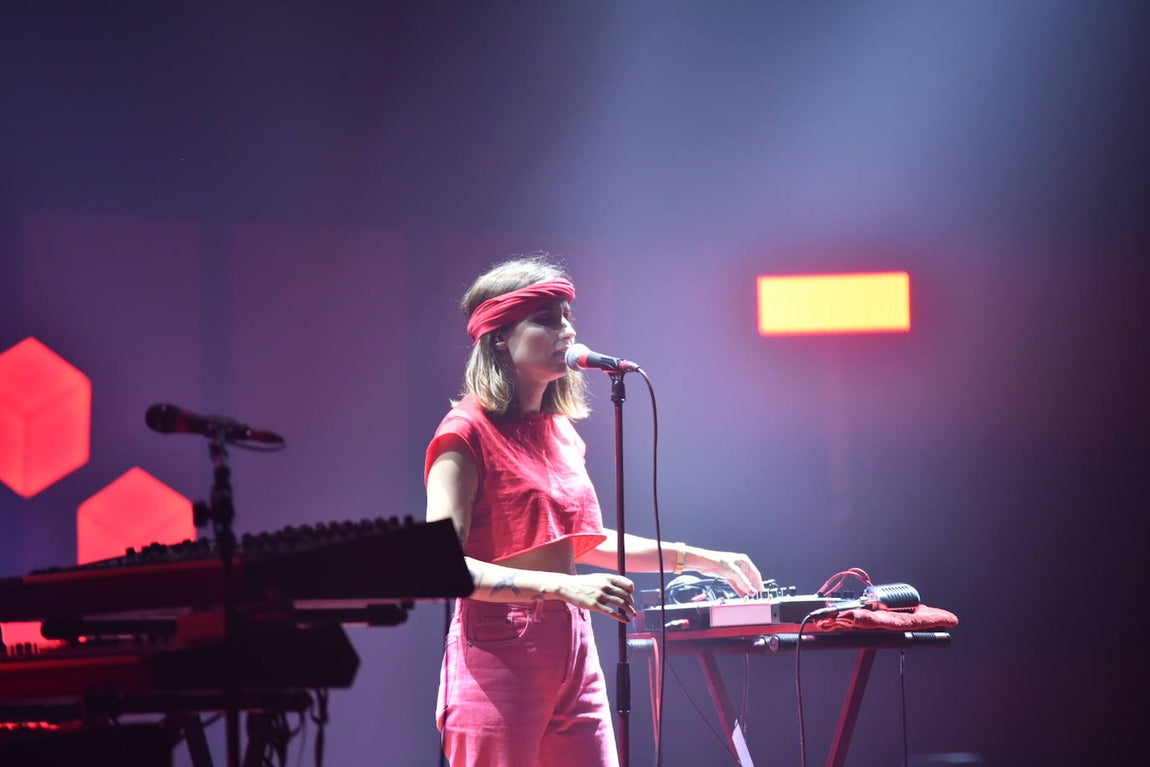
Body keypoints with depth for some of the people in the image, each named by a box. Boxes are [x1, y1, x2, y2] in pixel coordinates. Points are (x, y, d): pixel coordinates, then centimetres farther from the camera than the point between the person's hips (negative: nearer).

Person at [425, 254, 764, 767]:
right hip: (498, 658, -7)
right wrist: (562, 586, -27)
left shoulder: (560, 432, 15)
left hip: (573, 655, 7)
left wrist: (695, 558, 25)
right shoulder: (468, 433, -8)